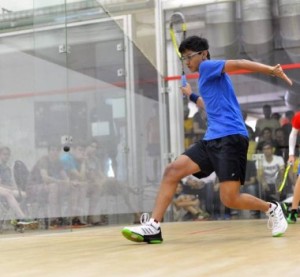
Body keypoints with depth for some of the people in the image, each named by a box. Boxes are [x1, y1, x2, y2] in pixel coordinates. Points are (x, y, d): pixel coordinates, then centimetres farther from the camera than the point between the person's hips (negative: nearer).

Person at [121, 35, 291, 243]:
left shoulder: (208, 67, 1)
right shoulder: (207, 78, 25)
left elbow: (239, 64, -16)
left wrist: (272, 70, -30)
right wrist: (191, 96, 54)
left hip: (230, 138, -9)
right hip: (212, 140, 9)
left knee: (230, 199, -15)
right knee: (172, 171, -4)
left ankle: (271, 209, 12)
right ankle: (153, 227, -7)